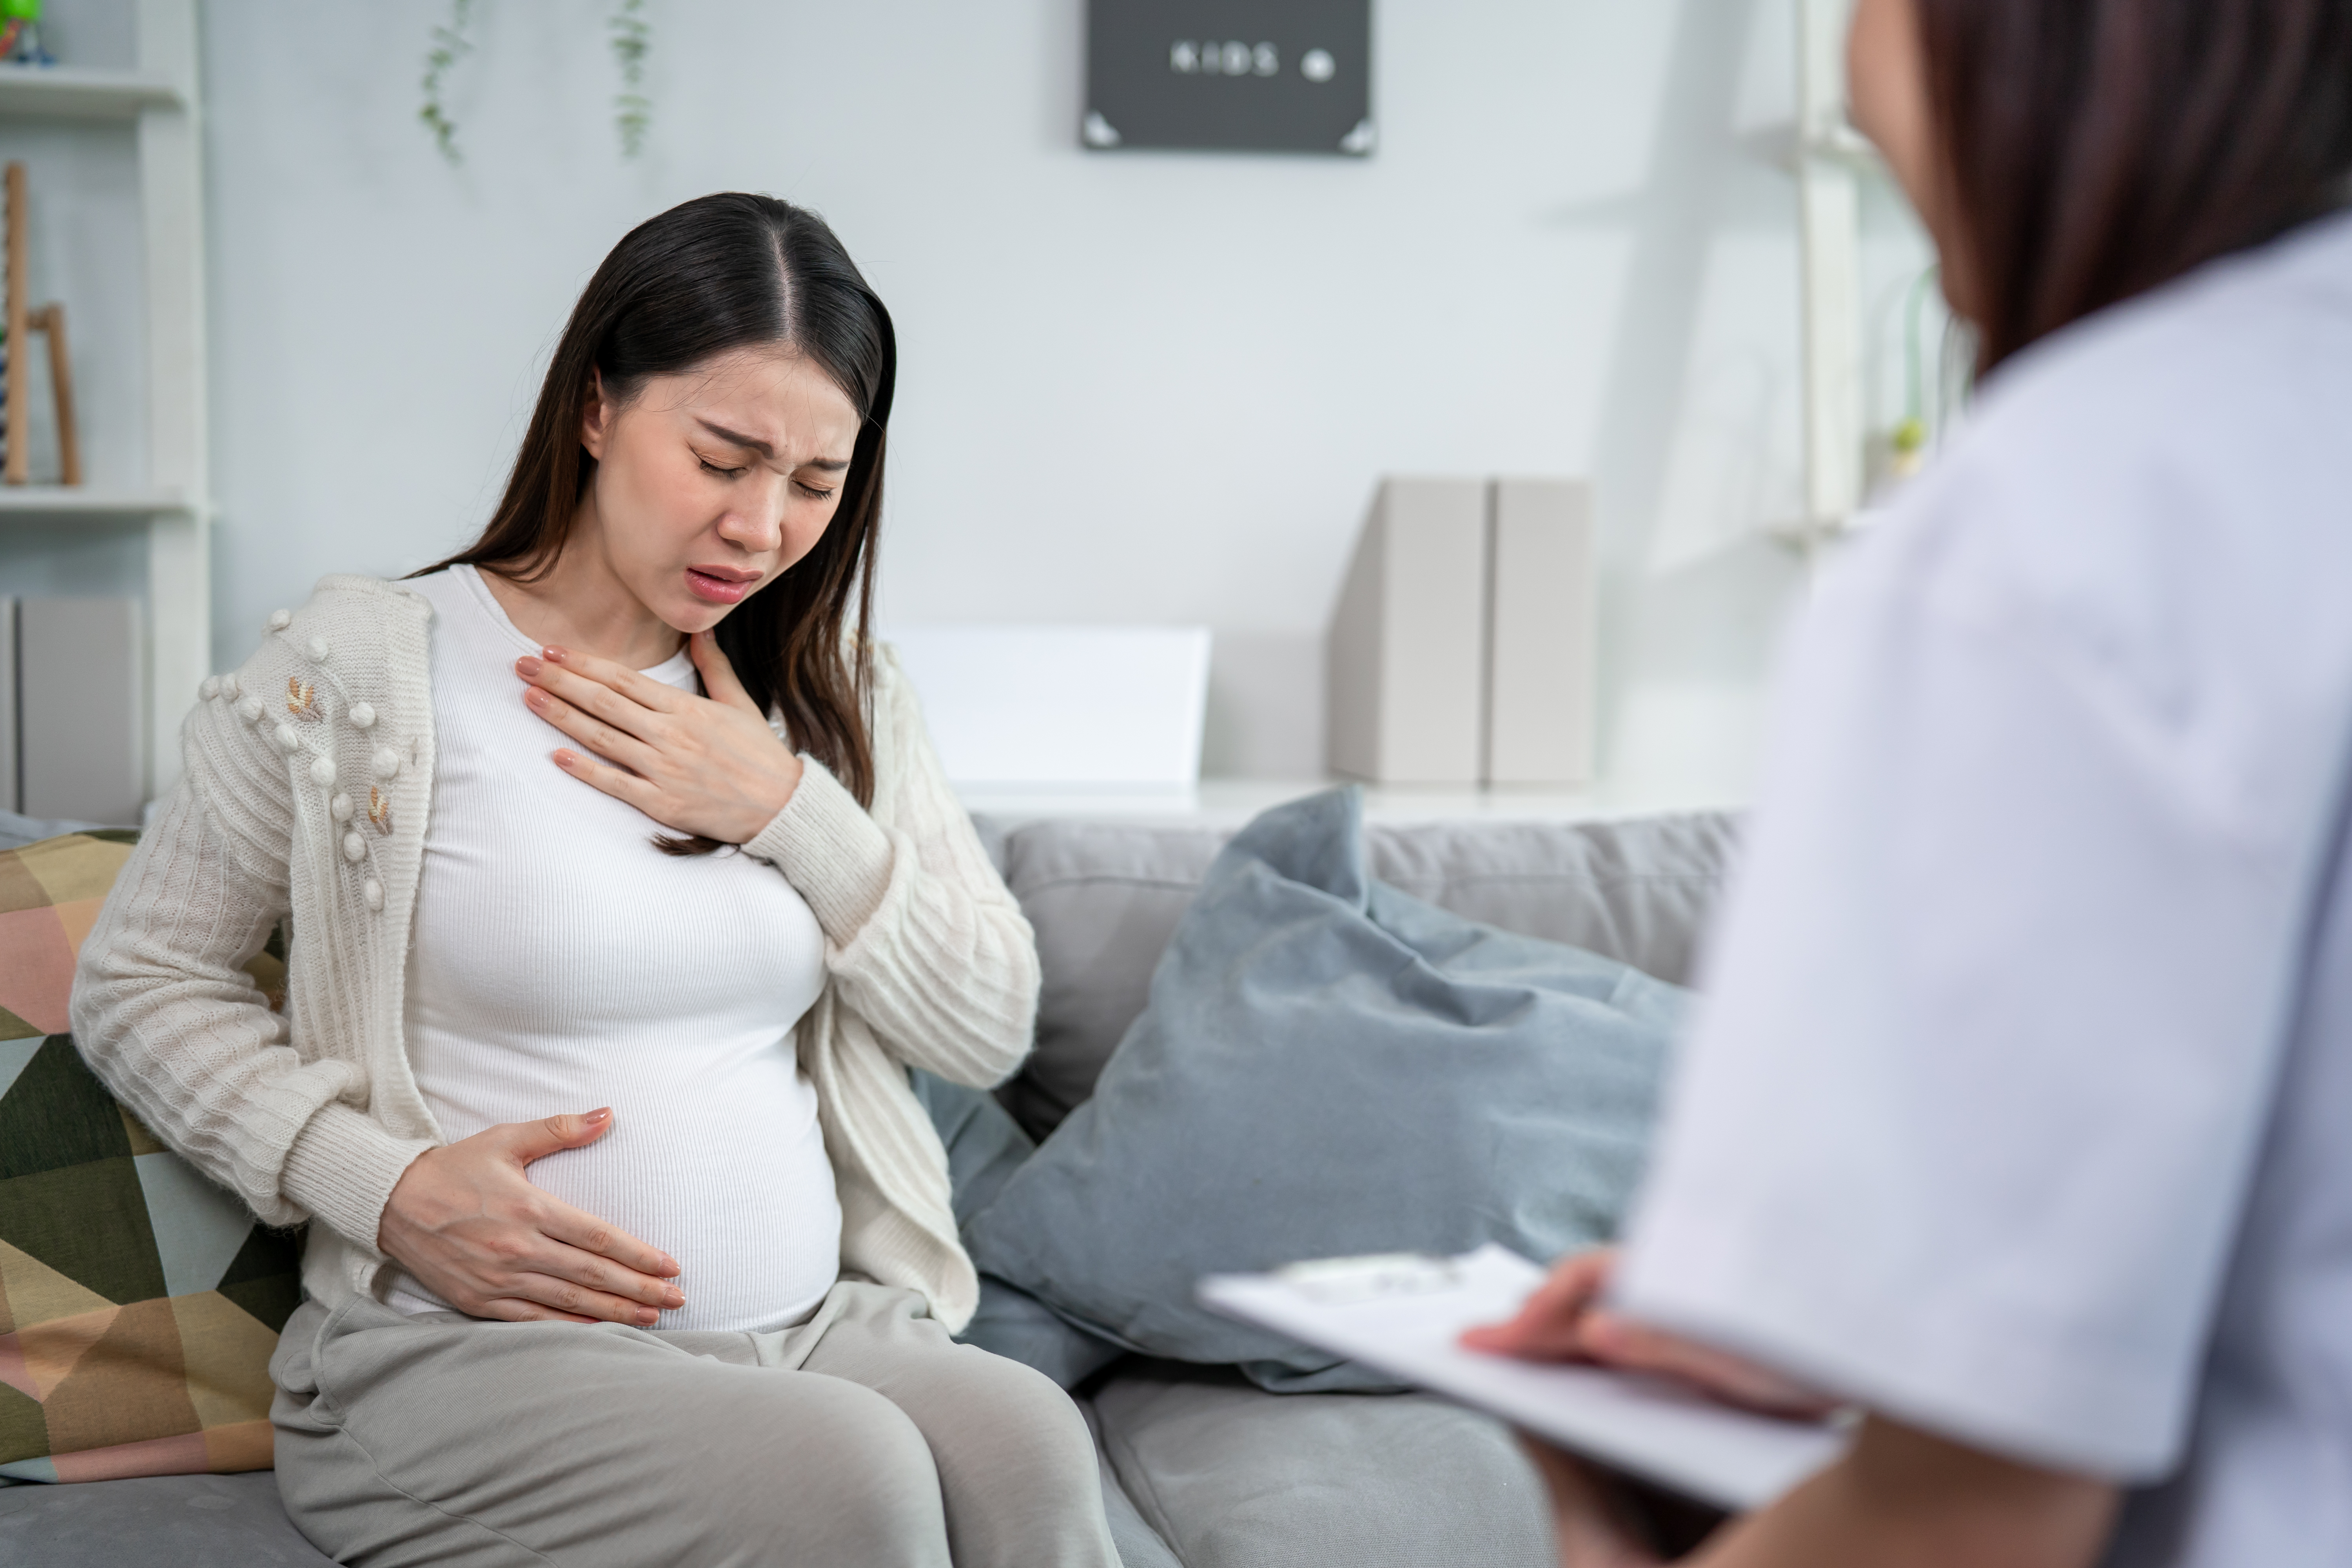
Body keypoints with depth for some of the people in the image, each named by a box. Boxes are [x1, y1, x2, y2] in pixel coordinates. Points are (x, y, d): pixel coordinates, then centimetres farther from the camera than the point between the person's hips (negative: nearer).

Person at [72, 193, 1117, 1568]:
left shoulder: (835, 697, 13)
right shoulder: (360, 669, -1)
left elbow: (992, 1026, 10)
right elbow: (139, 983, 4)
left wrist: (791, 813, -5)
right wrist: (386, 1189, -12)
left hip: (820, 1328, 4)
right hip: (469, 1352, -4)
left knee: (1028, 1444, -30)